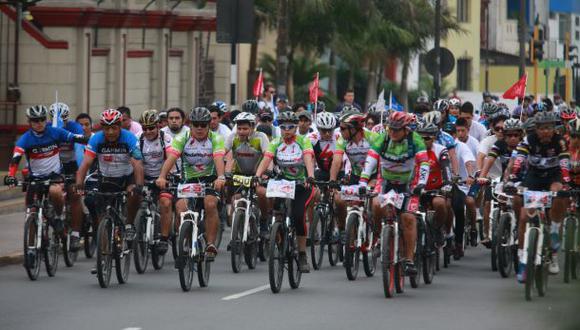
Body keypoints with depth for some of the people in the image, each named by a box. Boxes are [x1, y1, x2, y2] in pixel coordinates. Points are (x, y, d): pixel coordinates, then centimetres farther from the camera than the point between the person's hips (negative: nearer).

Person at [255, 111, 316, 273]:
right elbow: (266, 160, -14)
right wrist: (257, 176, -32)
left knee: (298, 215, -23)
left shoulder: (303, 141, -7)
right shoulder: (275, 143, -1)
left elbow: (309, 159, -23)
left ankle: (302, 254, -13)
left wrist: (310, 177, -41)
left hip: (302, 185, -3)